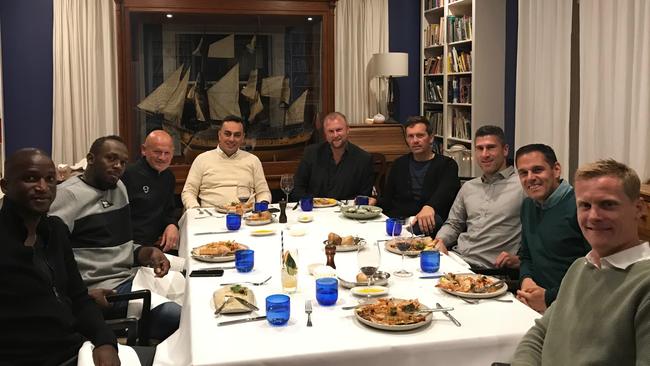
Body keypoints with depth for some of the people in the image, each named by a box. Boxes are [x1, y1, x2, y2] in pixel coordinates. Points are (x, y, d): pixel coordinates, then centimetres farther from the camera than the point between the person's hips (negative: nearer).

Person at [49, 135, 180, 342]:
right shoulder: (68, 194, -9)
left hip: (130, 278, 8)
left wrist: (148, 253, 0)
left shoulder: (119, 188, 16)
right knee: (174, 314, -25)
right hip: (103, 290, -8)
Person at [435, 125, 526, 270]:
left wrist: (519, 260, -16)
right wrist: (440, 240, 7)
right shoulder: (468, 187, 21)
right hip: (456, 260, 6)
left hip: (490, 269, -6)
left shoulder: (522, 186, -1)